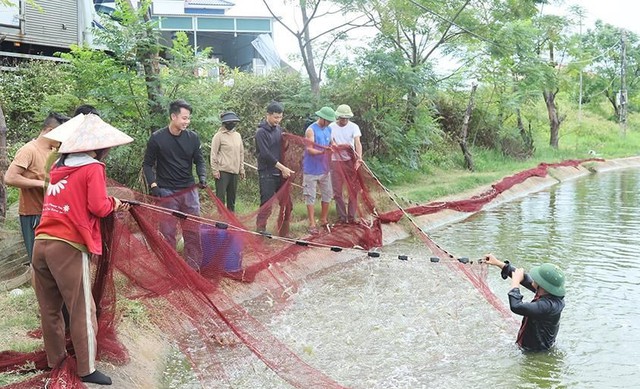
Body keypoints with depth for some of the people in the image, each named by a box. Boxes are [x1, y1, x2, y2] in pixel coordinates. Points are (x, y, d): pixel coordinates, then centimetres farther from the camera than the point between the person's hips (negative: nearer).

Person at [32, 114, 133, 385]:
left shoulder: (59, 166, 18)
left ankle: (55, 358, 30)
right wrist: (113, 205, 9)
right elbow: (98, 207, -11)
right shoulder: (93, 168, -4)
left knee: (49, 307, 17)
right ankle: (87, 369, 7)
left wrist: (110, 205, 21)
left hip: (42, 243, 7)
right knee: (82, 310, 1)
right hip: (68, 247, -7)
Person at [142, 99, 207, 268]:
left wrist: (202, 176, -9)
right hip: (166, 192, -2)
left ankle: (194, 267, 15)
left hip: (189, 190, 3)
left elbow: (199, 160, 10)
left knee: (193, 231, 5)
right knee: (167, 232, 3)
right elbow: (147, 164, 1)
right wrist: (153, 184, -12)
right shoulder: (157, 138, -7)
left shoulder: (193, 137, -1)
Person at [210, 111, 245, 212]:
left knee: (232, 197, 12)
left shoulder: (237, 135, 13)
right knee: (220, 196, -5)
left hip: (235, 171, 6)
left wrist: (242, 169, 14)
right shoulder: (219, 135, -5)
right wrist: (215, 170, -11)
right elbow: (214, 154, -7)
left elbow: (241, 153, 17)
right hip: (223, 171, -6)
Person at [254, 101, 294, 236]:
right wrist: (283, 168, -16)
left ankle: (283, 232, 19)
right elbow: (266, 154, -17)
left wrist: (285, 169, 4)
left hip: (280, 174, 7)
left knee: (287, 204, 8)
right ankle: (260, 230, 5)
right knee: (266, 205, -5)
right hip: (267, 174, -7)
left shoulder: (279, 129, 10)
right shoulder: (261, 132, -11)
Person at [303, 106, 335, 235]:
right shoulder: (311, 130, -14)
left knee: (327, 194, 12)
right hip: (311, 170, -7)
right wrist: (321, 152, -35)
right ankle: (312, 224, 5)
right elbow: (309, 149, -19)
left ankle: (324, 220, 27)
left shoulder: (328, 129, 8)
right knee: (310, 197, 0)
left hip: (324, 169, 7)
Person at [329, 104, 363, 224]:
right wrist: (345, 146, -28)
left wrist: (359, 158, -32)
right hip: (336, 161, 0)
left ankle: (351, 216, 13)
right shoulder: (331, 127, -4)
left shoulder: (354, 127, -4)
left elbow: (358, 143, -15)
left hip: (350, 161, 0)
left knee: (353, 189, 3)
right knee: (337, 191, 4)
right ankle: (342, 216, 15)